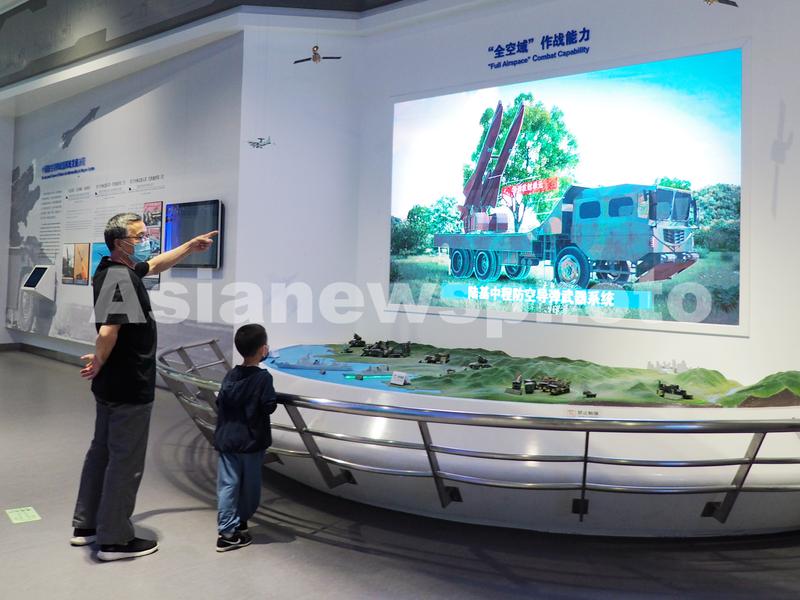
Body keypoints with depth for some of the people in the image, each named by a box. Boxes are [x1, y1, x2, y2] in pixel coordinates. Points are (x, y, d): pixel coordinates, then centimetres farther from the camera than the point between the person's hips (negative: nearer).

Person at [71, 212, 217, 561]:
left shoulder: (116, 270, 8)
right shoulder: (121, 279, -22)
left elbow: (156, 264, 26)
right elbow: (107, 332, -32)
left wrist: (191, 245, 28)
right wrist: (98, 363, -15)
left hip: (111, 386, 10)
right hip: (130, 387, -10)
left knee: (102, 451, 20)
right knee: (126, 461, 2)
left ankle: (87, 525, 34)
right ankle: (114, 540, 14)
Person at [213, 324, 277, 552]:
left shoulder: (231, 375, 3)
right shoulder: (263, 377, -13)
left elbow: (220, 402, 6)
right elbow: (269, 406, -15)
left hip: (227, 439, 4)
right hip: (252, 440, -4)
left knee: (227, 485, 4)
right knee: (250, 485, 13)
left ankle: (227, 531, 2)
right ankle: (240, 523, 25)